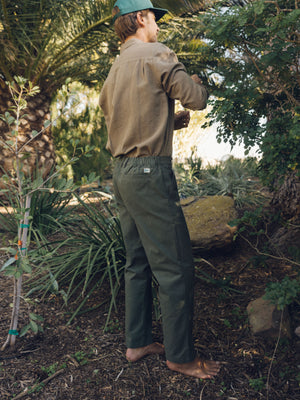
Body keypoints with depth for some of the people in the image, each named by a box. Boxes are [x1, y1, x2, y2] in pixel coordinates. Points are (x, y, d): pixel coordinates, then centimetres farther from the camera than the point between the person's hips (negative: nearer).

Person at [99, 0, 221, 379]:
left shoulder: (114, 70, 20)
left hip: (122, 173, 9)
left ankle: (137, 342, 24)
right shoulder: (154, 53, -5)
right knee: (175, 267, -3)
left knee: (138, 264, 14)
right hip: (150, 171, -9)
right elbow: (197, 99, -9)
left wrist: (171, 120, 24)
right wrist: (194, 81, 13)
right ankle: (181, 355, 8)